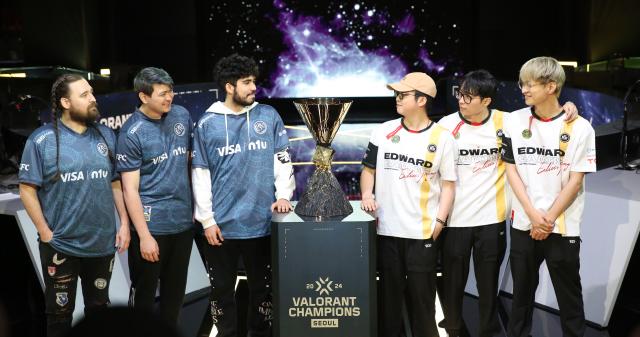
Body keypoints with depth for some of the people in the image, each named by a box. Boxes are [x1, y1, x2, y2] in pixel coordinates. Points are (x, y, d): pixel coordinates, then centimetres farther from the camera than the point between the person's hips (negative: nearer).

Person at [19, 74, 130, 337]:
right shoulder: (41, 140, -10)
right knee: (60, 313, 14)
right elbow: (27, 189, -9)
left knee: (98, 308, 20)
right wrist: (46, 234, -12)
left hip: (103, 244, 3)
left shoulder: (106, 135, 3)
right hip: (60, 247, -3)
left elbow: (116, 183, 7)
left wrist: (124, 223, 0)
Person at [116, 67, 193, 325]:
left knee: (175, 290, 18)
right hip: (152, 224, -5)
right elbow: (130, 190, -13)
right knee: (144, 291, 11)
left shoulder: (182, 115, 2)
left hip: (183, 220, 5)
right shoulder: (132, 133, -13)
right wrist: (144, 236, -17)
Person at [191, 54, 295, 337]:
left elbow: (282, 160, 5)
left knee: (262, 287, 15)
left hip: (261, 221, 1)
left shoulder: (268, 116, 2)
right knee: (222, 289, 13)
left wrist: (283, 194, -9)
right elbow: (200, 174, -1)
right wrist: (207, 219, -5)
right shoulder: (207, 123, -1)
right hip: (222, 224, -1)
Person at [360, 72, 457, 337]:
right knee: (389, 295, 12)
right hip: (387, 230, 2)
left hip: (423, 232, -2)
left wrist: (439, 221, -8)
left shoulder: (442, 138, -3)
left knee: (422, 296, 7)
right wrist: (367, 194, -7)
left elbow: (448, 184, -1)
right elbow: (369, 169, 12)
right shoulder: (383, 132, 4)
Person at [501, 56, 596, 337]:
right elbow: (511, 170, 0)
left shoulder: (579, 127, -7)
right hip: (523, 224, 2)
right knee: (522, 291, 14)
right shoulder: (515, 121, 1)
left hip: (563, 227, -2)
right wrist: (533, 214, -9)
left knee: (569, 295, 9)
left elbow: (575, 180, -7)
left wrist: (549, 219, -11)